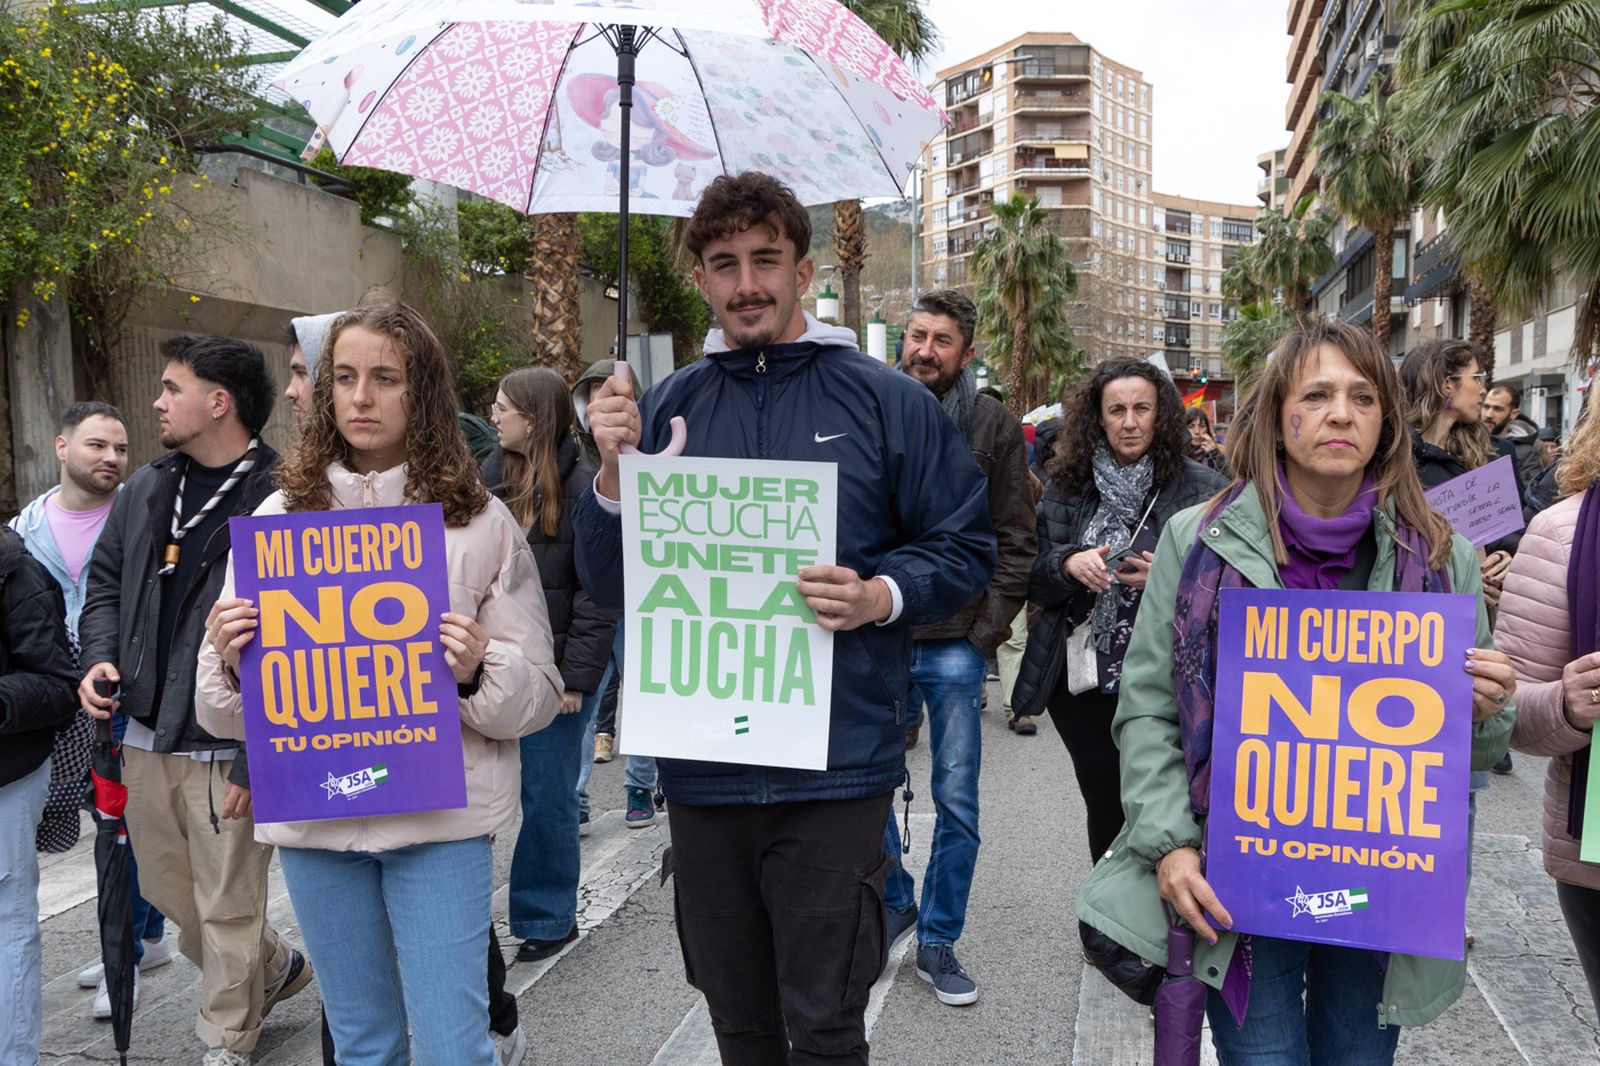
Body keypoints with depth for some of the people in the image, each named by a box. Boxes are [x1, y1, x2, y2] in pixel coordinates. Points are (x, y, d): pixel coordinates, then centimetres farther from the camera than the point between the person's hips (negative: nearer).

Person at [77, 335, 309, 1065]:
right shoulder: (146, 490, 8)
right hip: (146, 738, 8)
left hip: (226, 749, -7)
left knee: (228, 912, 7)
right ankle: (273, 967, 44)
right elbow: (105, 580, 21)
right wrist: (101, 656, 1)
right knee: (166, 890, 21)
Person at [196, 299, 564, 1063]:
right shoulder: (279, 516, 5)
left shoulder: (479, 521, -2)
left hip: (439, 816, -3)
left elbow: (540, 696, -1)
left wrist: (477, 673, -21)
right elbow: (225, 713, 9)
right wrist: (230, 662, -13)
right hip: (311, 817, 3)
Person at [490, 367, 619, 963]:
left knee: (546, 797, 5)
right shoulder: (496, 482, 10)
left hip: (554, 673, -6)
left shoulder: (582, 487, -9)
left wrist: (578, 675, -16)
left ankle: (550, 918, 22)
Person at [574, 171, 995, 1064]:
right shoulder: (668, 408, 8)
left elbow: (966, 549, 2)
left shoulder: (888, 402, -1)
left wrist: (880, 598, -17)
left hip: (835, 766, -3)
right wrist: (615, 471, -9)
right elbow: (609, 583, 8)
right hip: (701, 764, 4)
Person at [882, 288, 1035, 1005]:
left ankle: (938, 941, 23)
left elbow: (1015, 541, 1)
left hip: (954, 644, -1)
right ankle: (895, 901, 36)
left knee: (957, 801, 6)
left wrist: (989, 628, -7)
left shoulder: (994, 427, 1)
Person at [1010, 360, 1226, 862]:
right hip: (1083, 684, 3)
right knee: (1105, 809, 13)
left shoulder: (1200, 487, -3)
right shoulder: (1068, 486, 5)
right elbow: (1034, 578, 5)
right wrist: (1068, 564, -16)